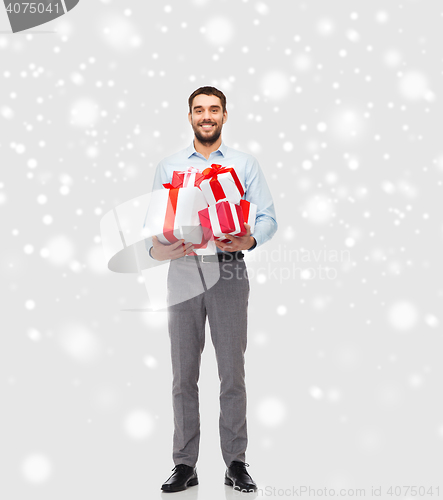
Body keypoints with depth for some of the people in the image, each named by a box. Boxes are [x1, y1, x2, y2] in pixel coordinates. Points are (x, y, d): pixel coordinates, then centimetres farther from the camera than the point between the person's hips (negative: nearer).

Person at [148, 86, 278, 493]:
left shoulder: (246, 164, 11)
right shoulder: (168, 167, 15)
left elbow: (268, 218, 4)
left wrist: (249, 240, -17)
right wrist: (157, 248, -13)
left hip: (228, 272, -1)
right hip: (183, 272, 1)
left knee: (233, 371, 0)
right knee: (184, 374, 4)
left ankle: (236, 463, 12)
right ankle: (185, 464, 14)